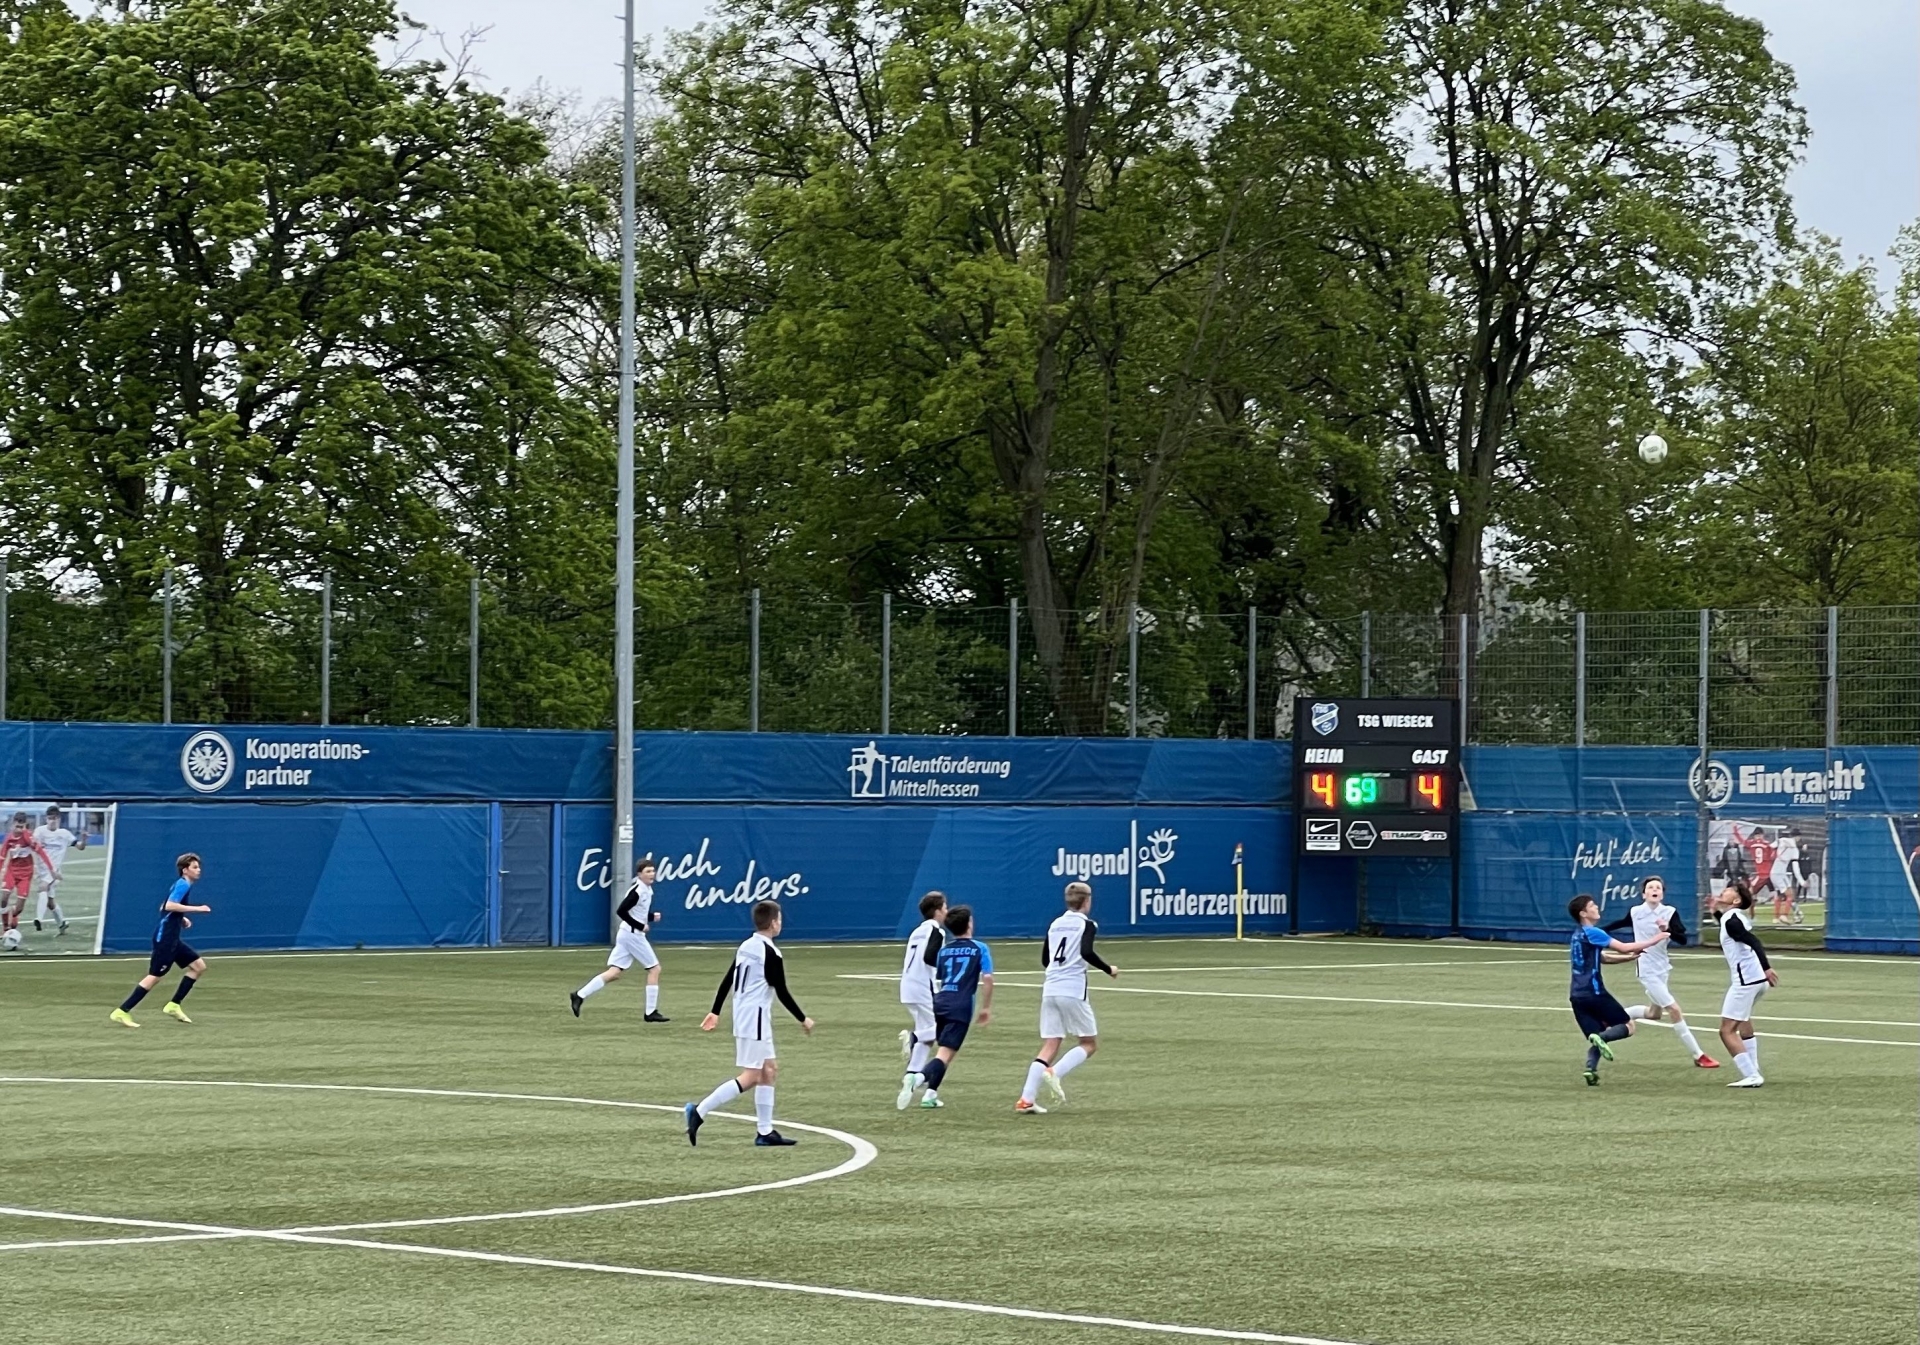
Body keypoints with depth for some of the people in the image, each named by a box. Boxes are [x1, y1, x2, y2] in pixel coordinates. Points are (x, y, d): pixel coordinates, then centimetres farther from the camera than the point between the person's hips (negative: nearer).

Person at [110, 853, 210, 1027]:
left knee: (199, 966, 10)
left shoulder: (181, 885, 17)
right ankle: (122, 1012, -8)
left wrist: (182, 919, 14)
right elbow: (170, 905, -28)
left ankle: (173, 1006, 11)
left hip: (172, 938, 10)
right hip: (164, 937, -10)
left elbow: (164, 907, 25)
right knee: (155, 975, -9)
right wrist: (197, 909, -24)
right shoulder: (183, 885, -13)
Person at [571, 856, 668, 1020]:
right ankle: (651, 1012, 3)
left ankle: (579, 996, 1)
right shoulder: (638, 891, -16)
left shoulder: (647, 889, 12)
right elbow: (620, 911, -21)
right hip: (633, 934, -9)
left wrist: (652, 916, 5)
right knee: (655, 969, -1)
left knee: (614, 973, 5)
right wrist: (640, 926, -18)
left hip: (627, 934, 9)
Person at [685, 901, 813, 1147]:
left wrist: (715, 1012, 21)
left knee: (769, 1070, 14)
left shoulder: (745, 947, 10)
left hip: (742, 1016, 9)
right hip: (756, 1019, -9)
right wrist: (803, 1019, -3)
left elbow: (727, 981, 14)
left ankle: (765, 1132, 13)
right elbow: (782, 993, -13)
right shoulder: (771, 954, -15)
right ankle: (700, 1111, -15)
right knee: (750, 1076, -8)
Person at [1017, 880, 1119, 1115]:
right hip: (1073, 991, -6)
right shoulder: (1087, 924, -2)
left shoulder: (1055, 925, 15)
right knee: (1090, 1043, 8)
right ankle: (1054, 1072, -17)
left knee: (1050, 1046, 5)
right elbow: (1086, 952, -19)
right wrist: (1109, 969, -5)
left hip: (1050, 989, 6)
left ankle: (1026, 1099, -8)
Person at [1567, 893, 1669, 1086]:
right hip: (1594, 992, -8)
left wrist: (1631, 956, 20)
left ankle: (1591, 1068, -19)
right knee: (1628, 1026, 2)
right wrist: (1652, 941, -4)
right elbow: (1623, 947, -13)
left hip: (1577, 996, 8)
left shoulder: (1579, 935, 18)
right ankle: (1601, 1038, -24)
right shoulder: (1591, 933, -10)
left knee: (1597, 1038, 7)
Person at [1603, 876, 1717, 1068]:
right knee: (1674, 1010, -12)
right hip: (1647, 970, -4)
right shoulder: (1635, 913, -6)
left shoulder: (1670, 913, -7)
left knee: (1654, 1013, 18)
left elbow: (1683, 940, -14)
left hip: (1662, 968, 4)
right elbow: (1620, 923, 15)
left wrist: (1668, 929, -31)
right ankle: (1698, 1056, -9)